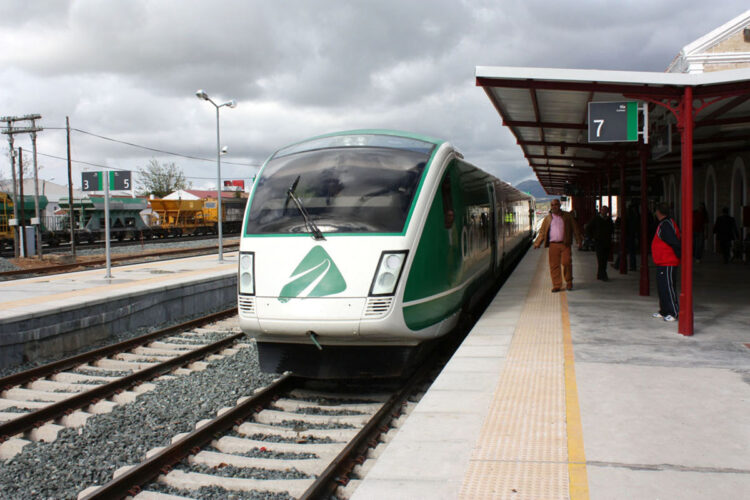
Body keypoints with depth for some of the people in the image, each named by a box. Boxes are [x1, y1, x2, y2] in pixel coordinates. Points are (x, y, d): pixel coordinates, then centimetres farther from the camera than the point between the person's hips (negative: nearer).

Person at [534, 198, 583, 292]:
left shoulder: (567, 216, 10)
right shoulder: (548, 218, 12)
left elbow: (575, 228, 12)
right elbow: (542, 232, 12)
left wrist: (579, 241, 7)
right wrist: (537, 243, 2)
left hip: (565, 244, -1)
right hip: (553, 245, 1)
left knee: (566, 263, -8)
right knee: (554, 265, -2)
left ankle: (569, 283, 12)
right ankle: (556, 285, 5)